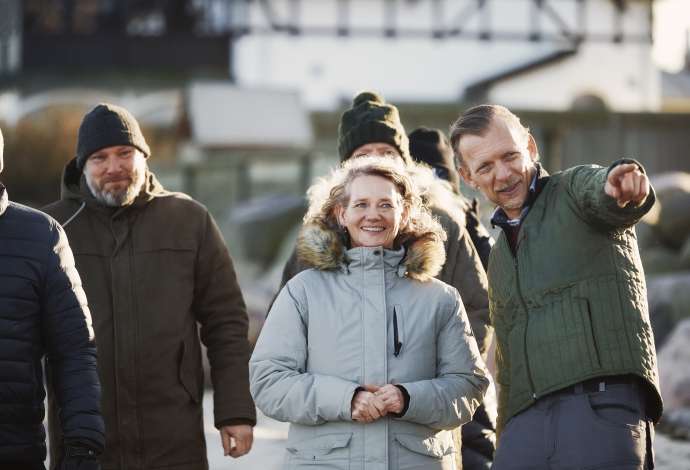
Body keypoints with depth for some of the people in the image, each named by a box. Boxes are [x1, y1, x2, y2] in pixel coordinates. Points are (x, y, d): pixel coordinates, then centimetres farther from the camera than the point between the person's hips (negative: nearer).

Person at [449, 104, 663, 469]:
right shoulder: (499, 260, 26)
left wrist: (618, 183, -45)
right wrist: (505, 440, 26)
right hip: (525, 423, 7)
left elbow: (598, 189, -21)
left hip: (603, 402, -7)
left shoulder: (574, 191, 6)